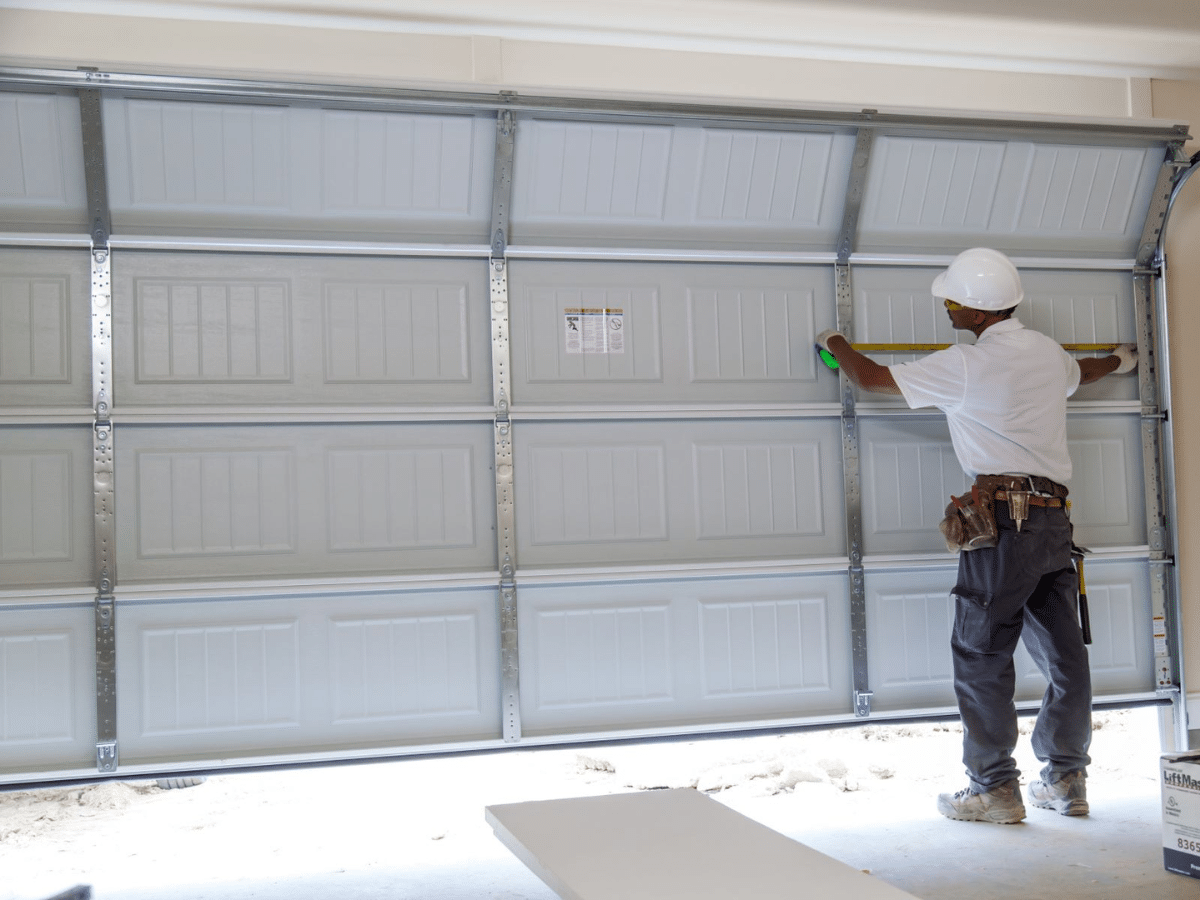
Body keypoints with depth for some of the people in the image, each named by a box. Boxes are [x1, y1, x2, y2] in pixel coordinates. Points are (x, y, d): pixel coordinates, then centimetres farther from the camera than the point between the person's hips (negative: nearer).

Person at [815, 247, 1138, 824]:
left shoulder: (965, 366, -10)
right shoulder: (1049, 353, 13)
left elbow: (870, 379, -1)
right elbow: (1081, 373, 38)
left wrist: (836, 344, 20)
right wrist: (1119, 361, 62)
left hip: (1004, 517, -8)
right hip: (1054, 517, 8)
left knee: (980, 652, -1)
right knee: (1062, 651, 10)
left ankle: (995, 788, 2)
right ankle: (1065, 779, 18)